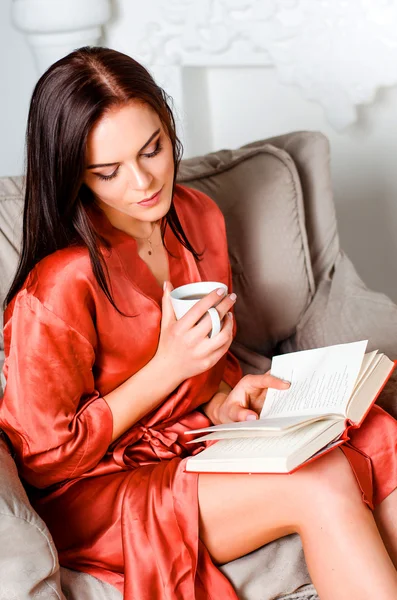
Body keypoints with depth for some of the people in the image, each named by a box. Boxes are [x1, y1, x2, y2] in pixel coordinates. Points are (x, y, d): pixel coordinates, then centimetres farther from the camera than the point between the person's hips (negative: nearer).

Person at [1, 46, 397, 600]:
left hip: (201, 440, 7)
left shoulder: (199, 217, 0)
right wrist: (168, 367, -21)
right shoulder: (59, 287, -23)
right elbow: (47, 460, -15)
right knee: (321, 486, -28)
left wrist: (226, 400, -8)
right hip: (96, 494, -7)